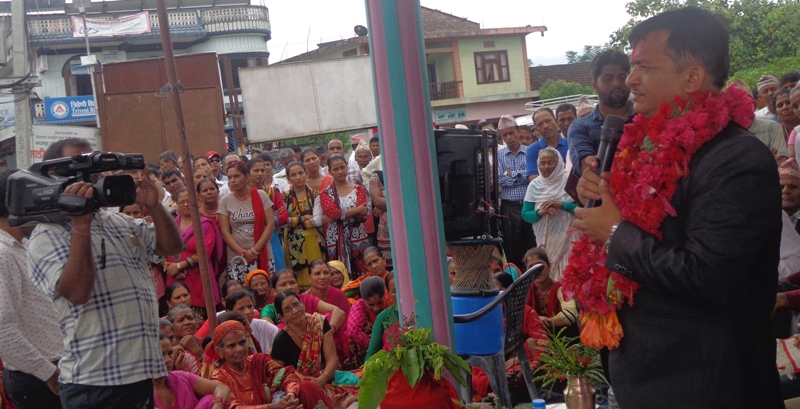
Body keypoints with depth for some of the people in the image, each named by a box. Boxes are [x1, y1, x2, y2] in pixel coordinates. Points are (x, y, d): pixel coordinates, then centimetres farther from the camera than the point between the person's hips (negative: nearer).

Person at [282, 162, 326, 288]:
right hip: (293, 243, 0)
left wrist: (293, 221, -7)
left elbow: (318, 221, -8)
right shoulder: (284, 197, 4)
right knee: (297, 277, -1)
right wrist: (302, 218, -9)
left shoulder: (315, 195, 4)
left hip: (313, 242, 0)